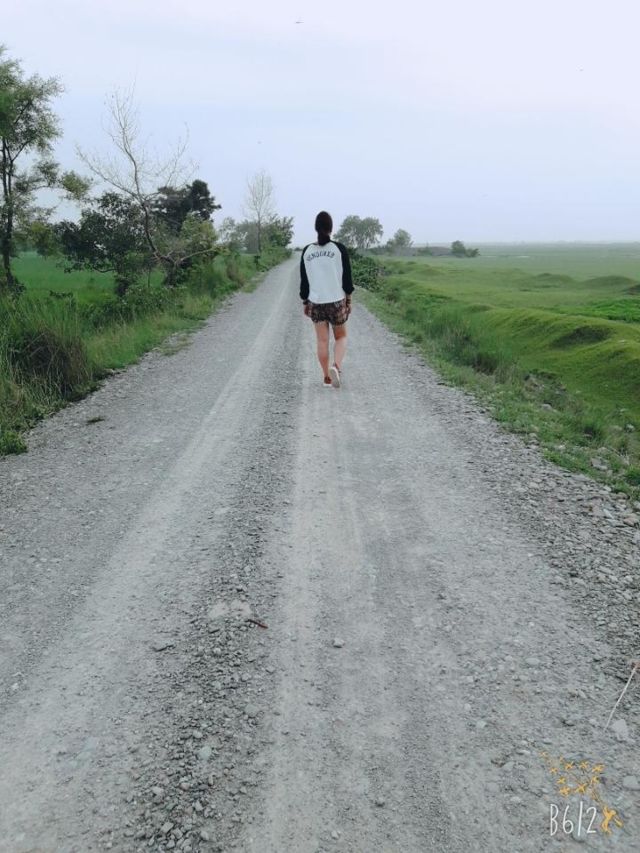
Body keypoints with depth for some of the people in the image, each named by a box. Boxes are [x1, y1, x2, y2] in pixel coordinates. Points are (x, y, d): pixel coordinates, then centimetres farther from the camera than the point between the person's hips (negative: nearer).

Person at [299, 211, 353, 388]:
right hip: (336, 301, -2)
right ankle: (336, 366, -11)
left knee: (322, 341, 9)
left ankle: (327, 377, 12)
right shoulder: (339, 249, -6)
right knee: (341, 337, 14)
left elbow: (304, 281, 5)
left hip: (315, 302, 2)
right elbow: (347, 277, -4)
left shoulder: (307, 251, 1)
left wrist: (305, 303, 13)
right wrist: (348, 300, 6)